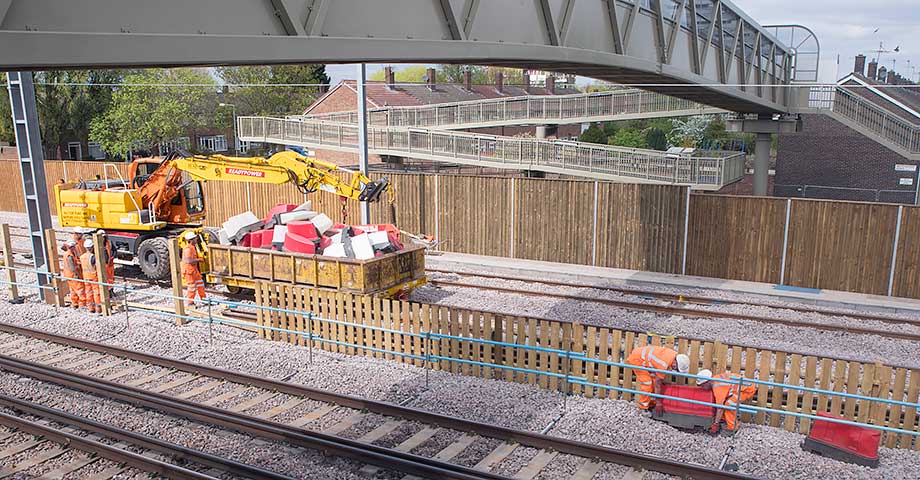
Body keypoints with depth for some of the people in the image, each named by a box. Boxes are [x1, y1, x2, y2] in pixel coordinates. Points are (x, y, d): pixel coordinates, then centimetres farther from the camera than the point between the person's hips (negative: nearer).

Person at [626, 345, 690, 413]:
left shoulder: (675, 354, -10)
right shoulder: (664, 364, -34)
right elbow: (658, 383, -23)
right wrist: (658, 402, -14)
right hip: (637, 359, -9)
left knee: (653, 381, 7)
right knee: (647, 384, -10)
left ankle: (651, 405, 18)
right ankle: (643, 409, 1)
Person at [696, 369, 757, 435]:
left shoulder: (718, 387, -25)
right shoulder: (714, 381, 3)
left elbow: (720, 407, -25)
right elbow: (716, 402, 14)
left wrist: (715, 424, -20)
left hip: (747, 389, -10)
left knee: (728, 404, -20)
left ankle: (732, 428, -9)